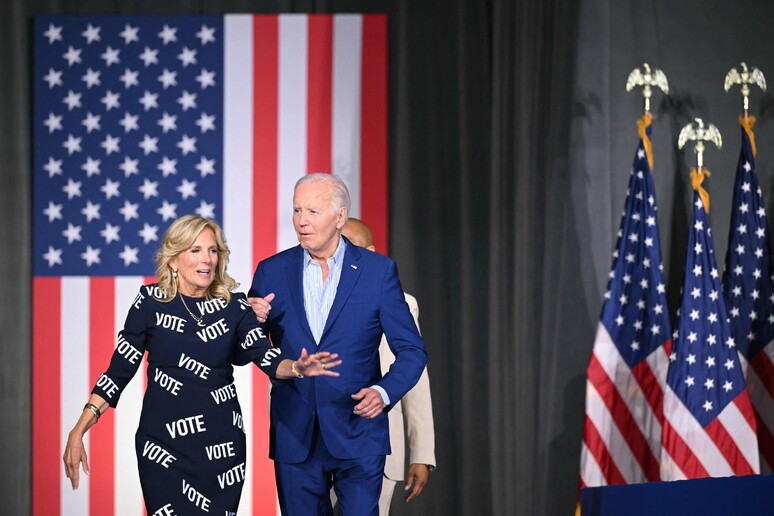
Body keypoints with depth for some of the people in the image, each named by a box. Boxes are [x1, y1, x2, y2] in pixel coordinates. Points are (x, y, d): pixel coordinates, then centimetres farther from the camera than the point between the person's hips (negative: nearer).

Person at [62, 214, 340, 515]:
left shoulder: (234, 306, 0)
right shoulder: (151, 302, -4)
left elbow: (268, 359, -10)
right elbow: (119, 370, -1)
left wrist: (298, 367, -33)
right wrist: (78, 432, -6)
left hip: (221, 444, 1)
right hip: (163, 444, -1)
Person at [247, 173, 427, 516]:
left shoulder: (378, 271, -1)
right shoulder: (272, 272, 5)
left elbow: (412, 350, 0)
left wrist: (384, 392, -18)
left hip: (358, 438, -2)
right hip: (294, 439, 2)